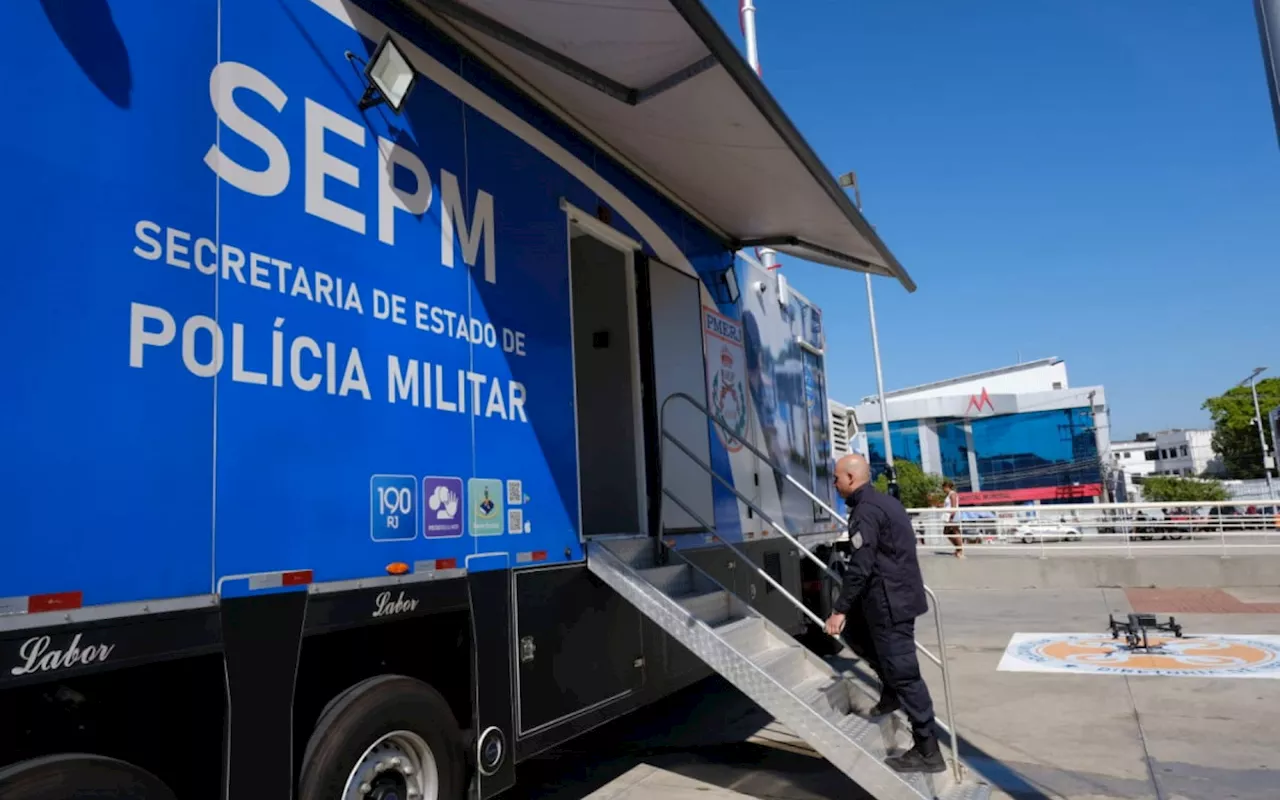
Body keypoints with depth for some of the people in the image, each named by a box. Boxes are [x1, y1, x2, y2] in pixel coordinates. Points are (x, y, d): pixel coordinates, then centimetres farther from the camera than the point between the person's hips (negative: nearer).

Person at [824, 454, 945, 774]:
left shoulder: (865, 510, -19)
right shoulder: (883, 501, 13)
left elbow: (860, 567, -23)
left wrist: (839, 609, -18)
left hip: (889, 600, -10)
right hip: (898, 593, 10)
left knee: (903, 673, -3)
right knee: (856, 633, 25)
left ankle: (928, 751, 6)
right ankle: (892, 690, 30)